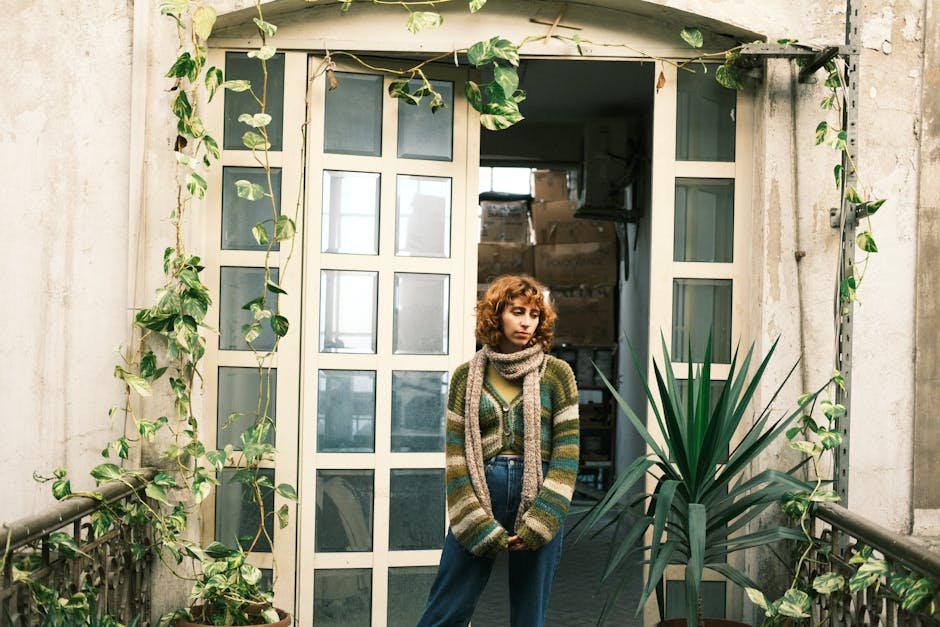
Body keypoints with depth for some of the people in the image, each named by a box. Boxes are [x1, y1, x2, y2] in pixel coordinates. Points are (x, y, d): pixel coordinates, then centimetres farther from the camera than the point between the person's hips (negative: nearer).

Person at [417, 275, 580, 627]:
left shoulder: (557, 373, 2)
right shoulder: (467, 375, 4)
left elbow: (566, 453, -2)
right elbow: (456, 453, 0)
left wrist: (536, 525, -10)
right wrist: (481, 526, -9)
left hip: (538, 500, 0)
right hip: (479, 496, 0)